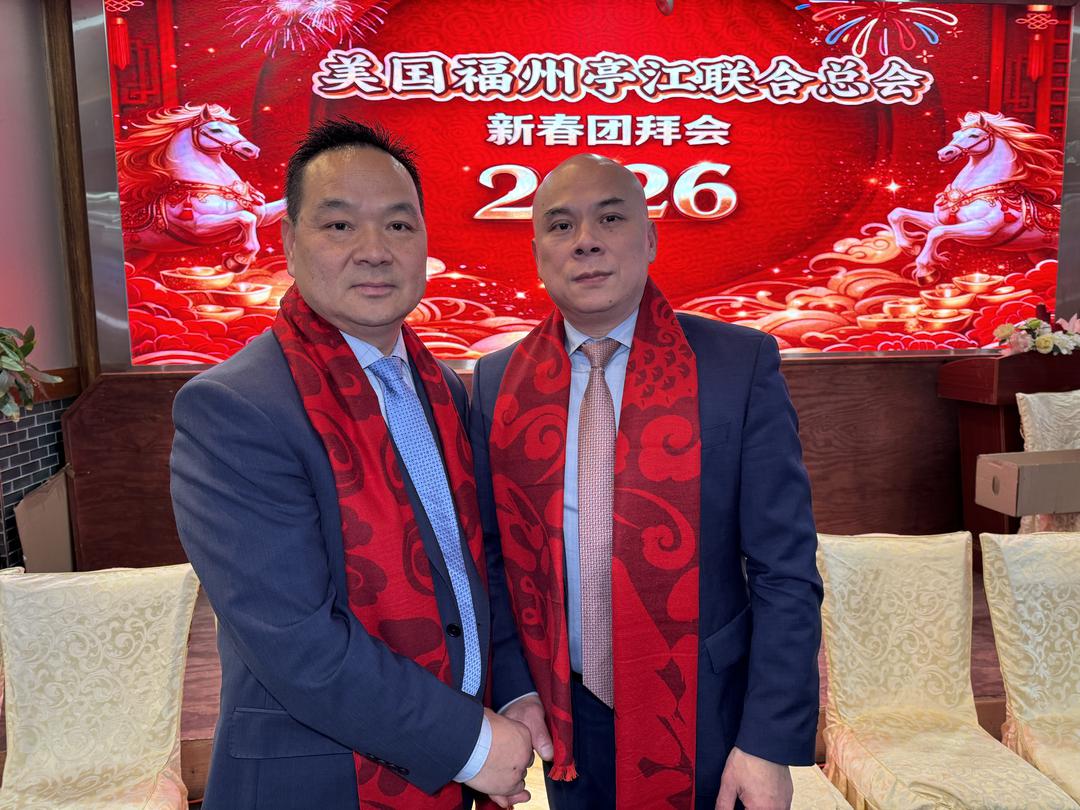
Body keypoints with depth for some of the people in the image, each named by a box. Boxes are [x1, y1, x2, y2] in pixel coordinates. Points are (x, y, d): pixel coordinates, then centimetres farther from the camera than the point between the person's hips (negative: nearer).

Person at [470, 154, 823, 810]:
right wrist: (514, 689, -5)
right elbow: (493, 553, 3)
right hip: (566, 722, 3)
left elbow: (785, 571, -10)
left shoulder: (742, 363, -11)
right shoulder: (497, 382, -2)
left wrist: (771, 742, -12)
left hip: (705, 723, -2)